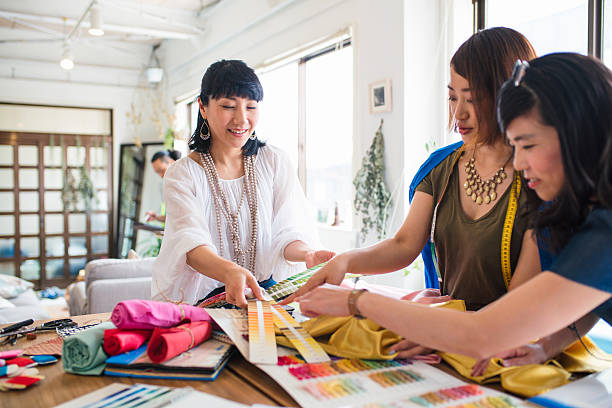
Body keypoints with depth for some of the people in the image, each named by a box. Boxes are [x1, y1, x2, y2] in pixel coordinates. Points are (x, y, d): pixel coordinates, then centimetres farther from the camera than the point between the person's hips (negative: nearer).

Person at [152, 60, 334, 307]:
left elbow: (286, 231, -2)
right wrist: (229, 272, -41)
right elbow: (190, 242, -18)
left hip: (268, 293, 1)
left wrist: (307, 255, -27)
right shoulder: (182, 174, -1)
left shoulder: (275, 162, 7)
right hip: (205, 300, -1)